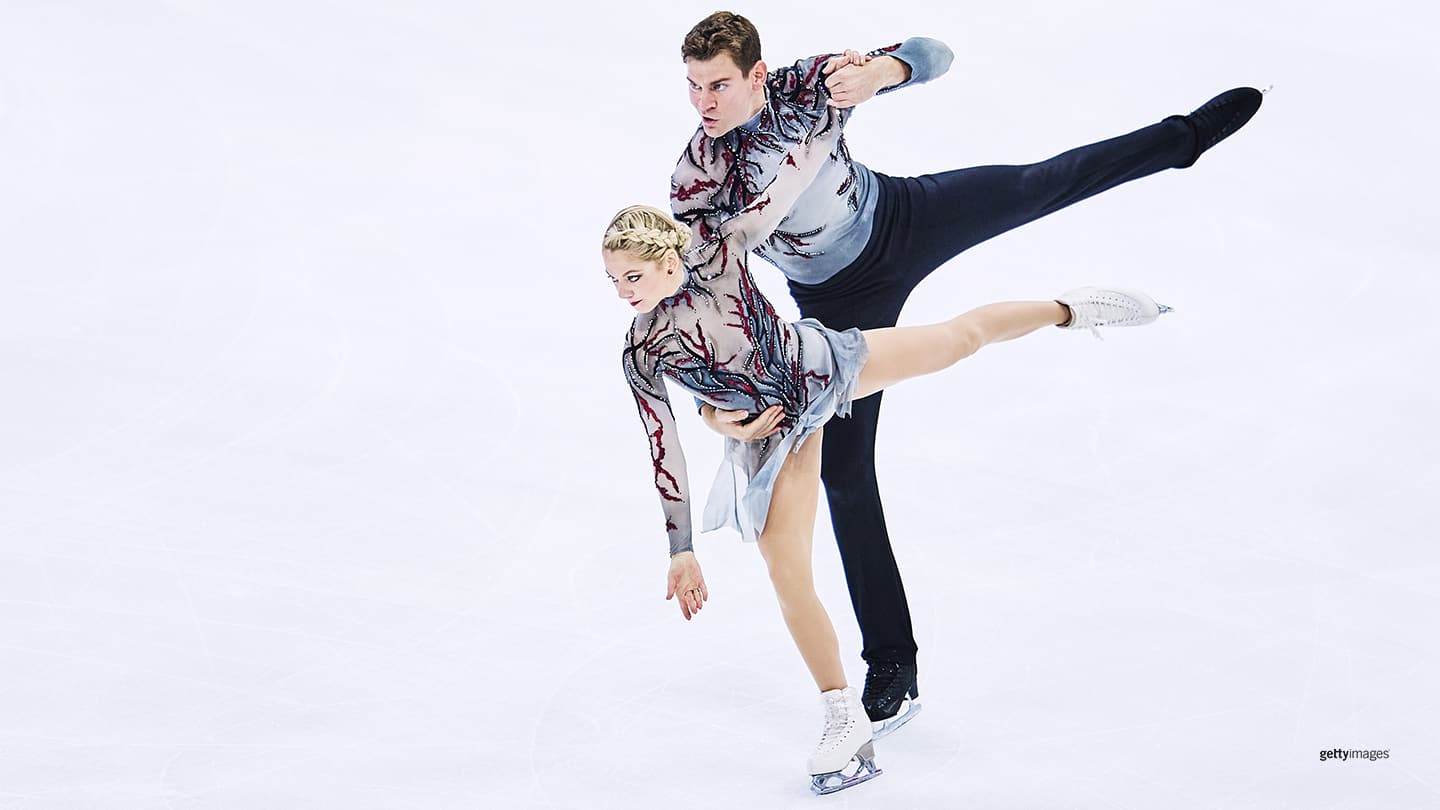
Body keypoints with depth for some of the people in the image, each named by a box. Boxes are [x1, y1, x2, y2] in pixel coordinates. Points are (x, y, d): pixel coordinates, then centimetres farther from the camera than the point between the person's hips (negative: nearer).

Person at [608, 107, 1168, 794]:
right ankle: (847, 725, 3)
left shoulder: (719, 254, -26)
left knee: (960, 336, 14)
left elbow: (797, 170, -16)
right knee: (786, 571, -9)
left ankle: (1068, 309, 47)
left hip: (818, 363, 0)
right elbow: (664, 453, -15)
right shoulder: (641, 355, -23)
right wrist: (681, 551, -13)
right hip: (776, 435, 0)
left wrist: (839, 103, -15)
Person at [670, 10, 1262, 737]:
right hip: (841, 305, -1)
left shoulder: (803, 85, -25)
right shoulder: (695, 183, -28)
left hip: (907, 219, 1)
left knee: (1045, 184, 14)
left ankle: (1186, 135, 46)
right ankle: (892, 670, 8)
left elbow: (932, 55, -21)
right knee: (843, 471, -2)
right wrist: (715, 413, -41)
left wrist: (875, 72, -46)